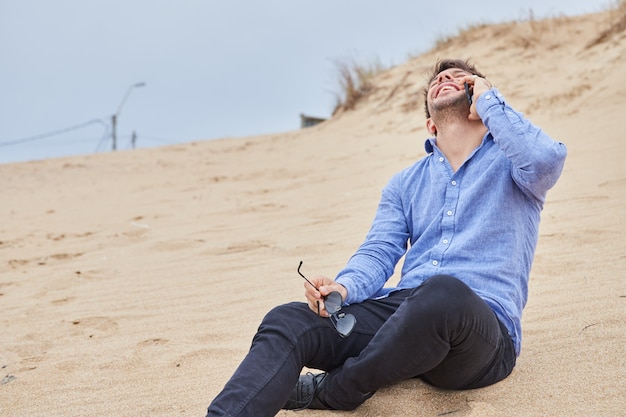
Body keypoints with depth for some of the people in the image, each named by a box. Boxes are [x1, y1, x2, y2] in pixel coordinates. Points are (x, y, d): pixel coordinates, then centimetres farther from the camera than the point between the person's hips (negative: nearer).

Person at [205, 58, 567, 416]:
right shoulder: (406, 184, 25)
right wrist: (344, 287, -12)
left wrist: (488, 99, 1)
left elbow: (546, 159, -15)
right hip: (402, 306, 4)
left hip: (482, 323, -4)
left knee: (443, 293, -39)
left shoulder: (508, 158, 11)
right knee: (286, 322, -19)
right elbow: (378, 252, 12)